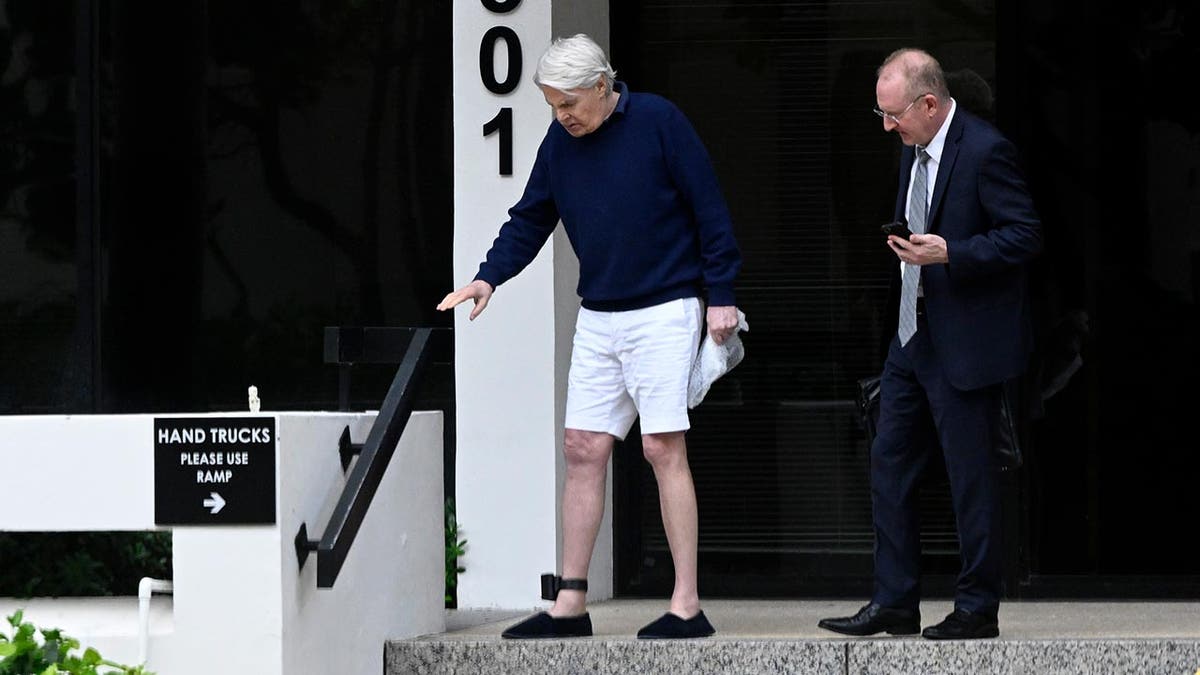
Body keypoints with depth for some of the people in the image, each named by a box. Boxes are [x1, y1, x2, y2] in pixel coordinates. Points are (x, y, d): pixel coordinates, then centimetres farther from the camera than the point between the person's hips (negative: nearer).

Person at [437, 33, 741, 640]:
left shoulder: (658, 123, -9)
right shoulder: (560, 141, 7)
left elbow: (708, 210, -7)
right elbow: (531, 220, 13)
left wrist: (721, 296, -9)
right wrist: (490, 276, -3)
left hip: (663, 311, -6)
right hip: (598, 318, 6)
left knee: (664, 450, -9)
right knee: (583, 451, 4)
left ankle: (687, 606, -6)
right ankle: (570, 605, 9)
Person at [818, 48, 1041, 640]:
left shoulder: (986, 151, -16)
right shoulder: (912, 149, 11)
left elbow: (1025, 236, -17)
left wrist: (949, 253, -25)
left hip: (966, 342, -9)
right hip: (913, 336, 9)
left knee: (970, 474, -2)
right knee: (889, 463, 8)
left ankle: (977, 608, 8)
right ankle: (893, 603, 14)